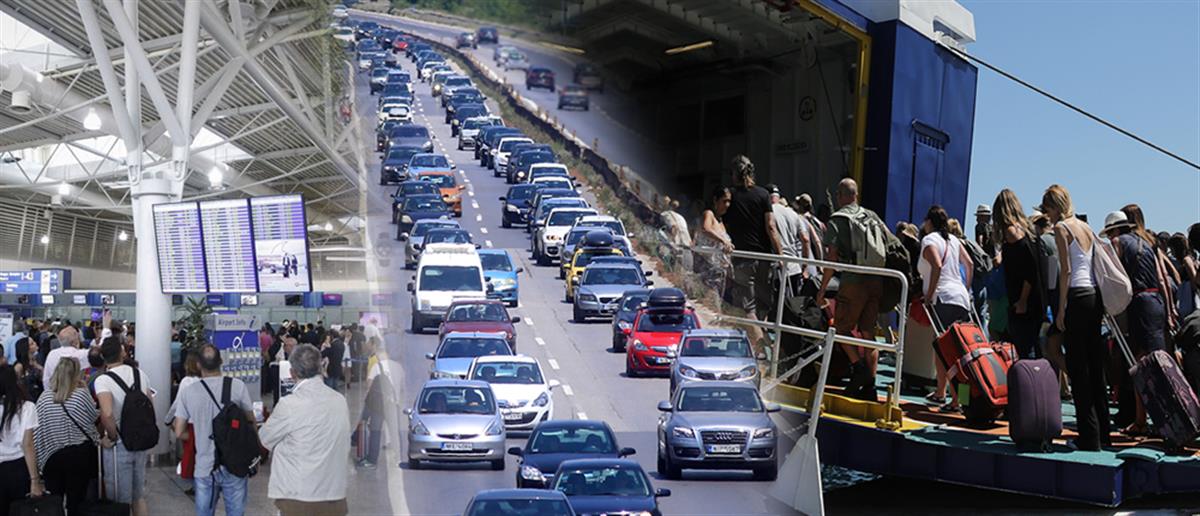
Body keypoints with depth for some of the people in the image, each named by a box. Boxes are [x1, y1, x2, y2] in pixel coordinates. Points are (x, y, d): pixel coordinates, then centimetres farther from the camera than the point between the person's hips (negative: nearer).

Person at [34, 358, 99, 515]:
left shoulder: (43, 398, -3)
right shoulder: (82, 394, -10)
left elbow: (38, 429, 0)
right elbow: (95, 417, 3)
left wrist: (40, 458, 8)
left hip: (51, 455, 2)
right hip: (79, 453, -2)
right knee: (76, 500, 6)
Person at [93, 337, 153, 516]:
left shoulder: (103, 380, -16)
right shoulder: (140, 374, 1)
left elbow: (107, 414, -30)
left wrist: (113, 436, -15)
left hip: (119, 445, -5)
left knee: (120, 500, 7)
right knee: (139, 496, 17)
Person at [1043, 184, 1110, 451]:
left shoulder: (1062, 227, -5)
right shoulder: (1086, 227, 17)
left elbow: (1066, 270, -12)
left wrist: (1061, 308, -11)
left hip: (1077, 296, -8)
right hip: (1095, 296, 8)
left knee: (1078, 368, -4)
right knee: (1096, 366, 11)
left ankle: (1089, 436, -4)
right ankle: (1103, 434, 16)